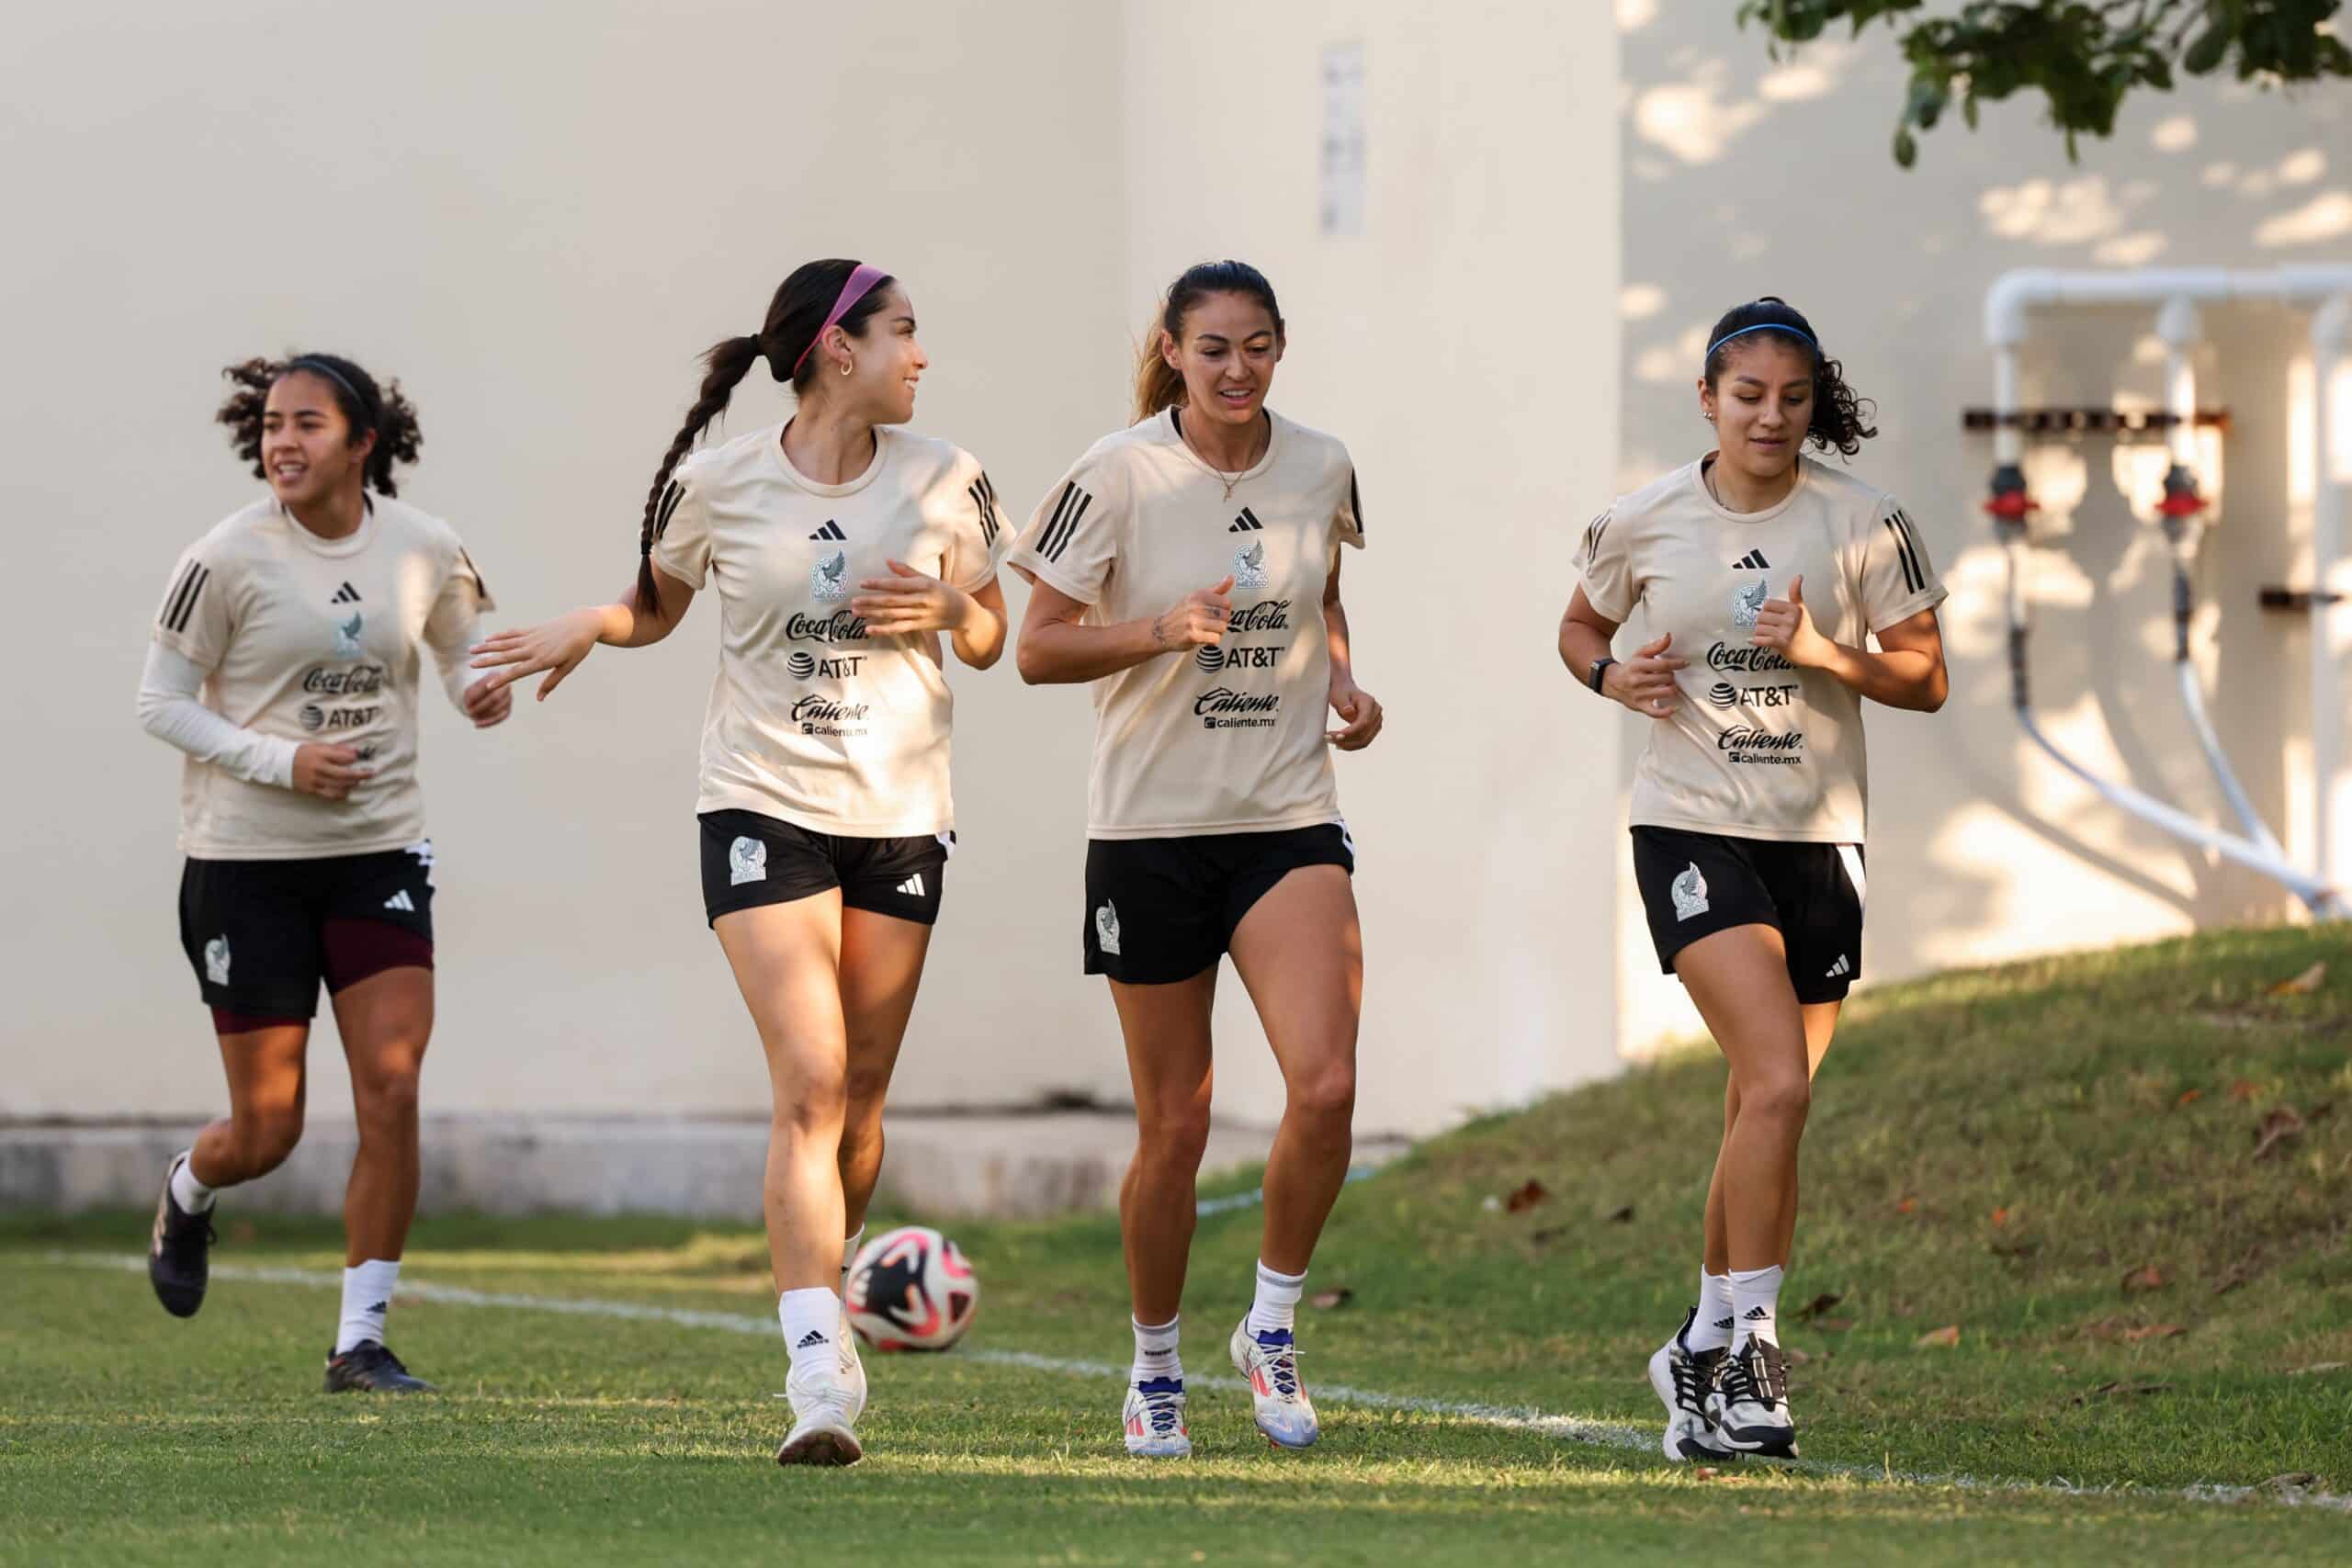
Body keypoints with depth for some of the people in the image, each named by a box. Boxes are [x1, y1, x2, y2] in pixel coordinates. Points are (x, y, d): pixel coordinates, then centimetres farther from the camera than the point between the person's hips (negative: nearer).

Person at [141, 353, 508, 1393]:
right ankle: (188, 1193, 39)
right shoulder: (229, 558, -10)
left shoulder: (424, 549, 0)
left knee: (391, 1090, -12)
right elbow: (161, 701, -5)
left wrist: (487, 689, -6)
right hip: (247, 857, -2)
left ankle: (361, 1341, -1)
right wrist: (280, 763, -18)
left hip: (379, 849, 2)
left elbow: (467, 649, 18)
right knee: (268, 1129, 1)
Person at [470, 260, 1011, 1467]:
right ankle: (818, 1375, -24)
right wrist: (587, 626, -6)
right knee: (809, 1081, -17)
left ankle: (823, 1305, 30)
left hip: (901, 814, 3)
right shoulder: (718, 487, -3)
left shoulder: (945, 483, 2)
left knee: (859, 1097, 6)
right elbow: (656, 606, 15)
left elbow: (988, 640, 13)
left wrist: (947, 609, -9)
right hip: (764, 808, -3)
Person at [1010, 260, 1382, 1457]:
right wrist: (1164, 629, -23)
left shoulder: (1320, 467, 3)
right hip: (1151, 827, -2)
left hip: (1290, 819, 2)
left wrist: (1344, 681, 4)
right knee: (1174, 1126, 2)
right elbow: (1037, 648, -8)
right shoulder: (1120, 474, -9)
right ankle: (1155, 1367, 23)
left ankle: (1273, 1326, 3)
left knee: (1324, 1087, -17)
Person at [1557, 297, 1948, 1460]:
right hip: (1691, 829, -2)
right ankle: (1749, 1348, -13)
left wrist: (1823, 652, -16)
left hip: (1817, 837, 2)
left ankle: (1705, 1350, 26)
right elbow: (1580, 627, 16)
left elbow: (1925, 678, 1)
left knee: (1767, 1109, 9)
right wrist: (1614, 676, -6)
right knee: (1777, 1081, -20)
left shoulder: (1866, 525, -2)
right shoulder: (1641, 524, -1)